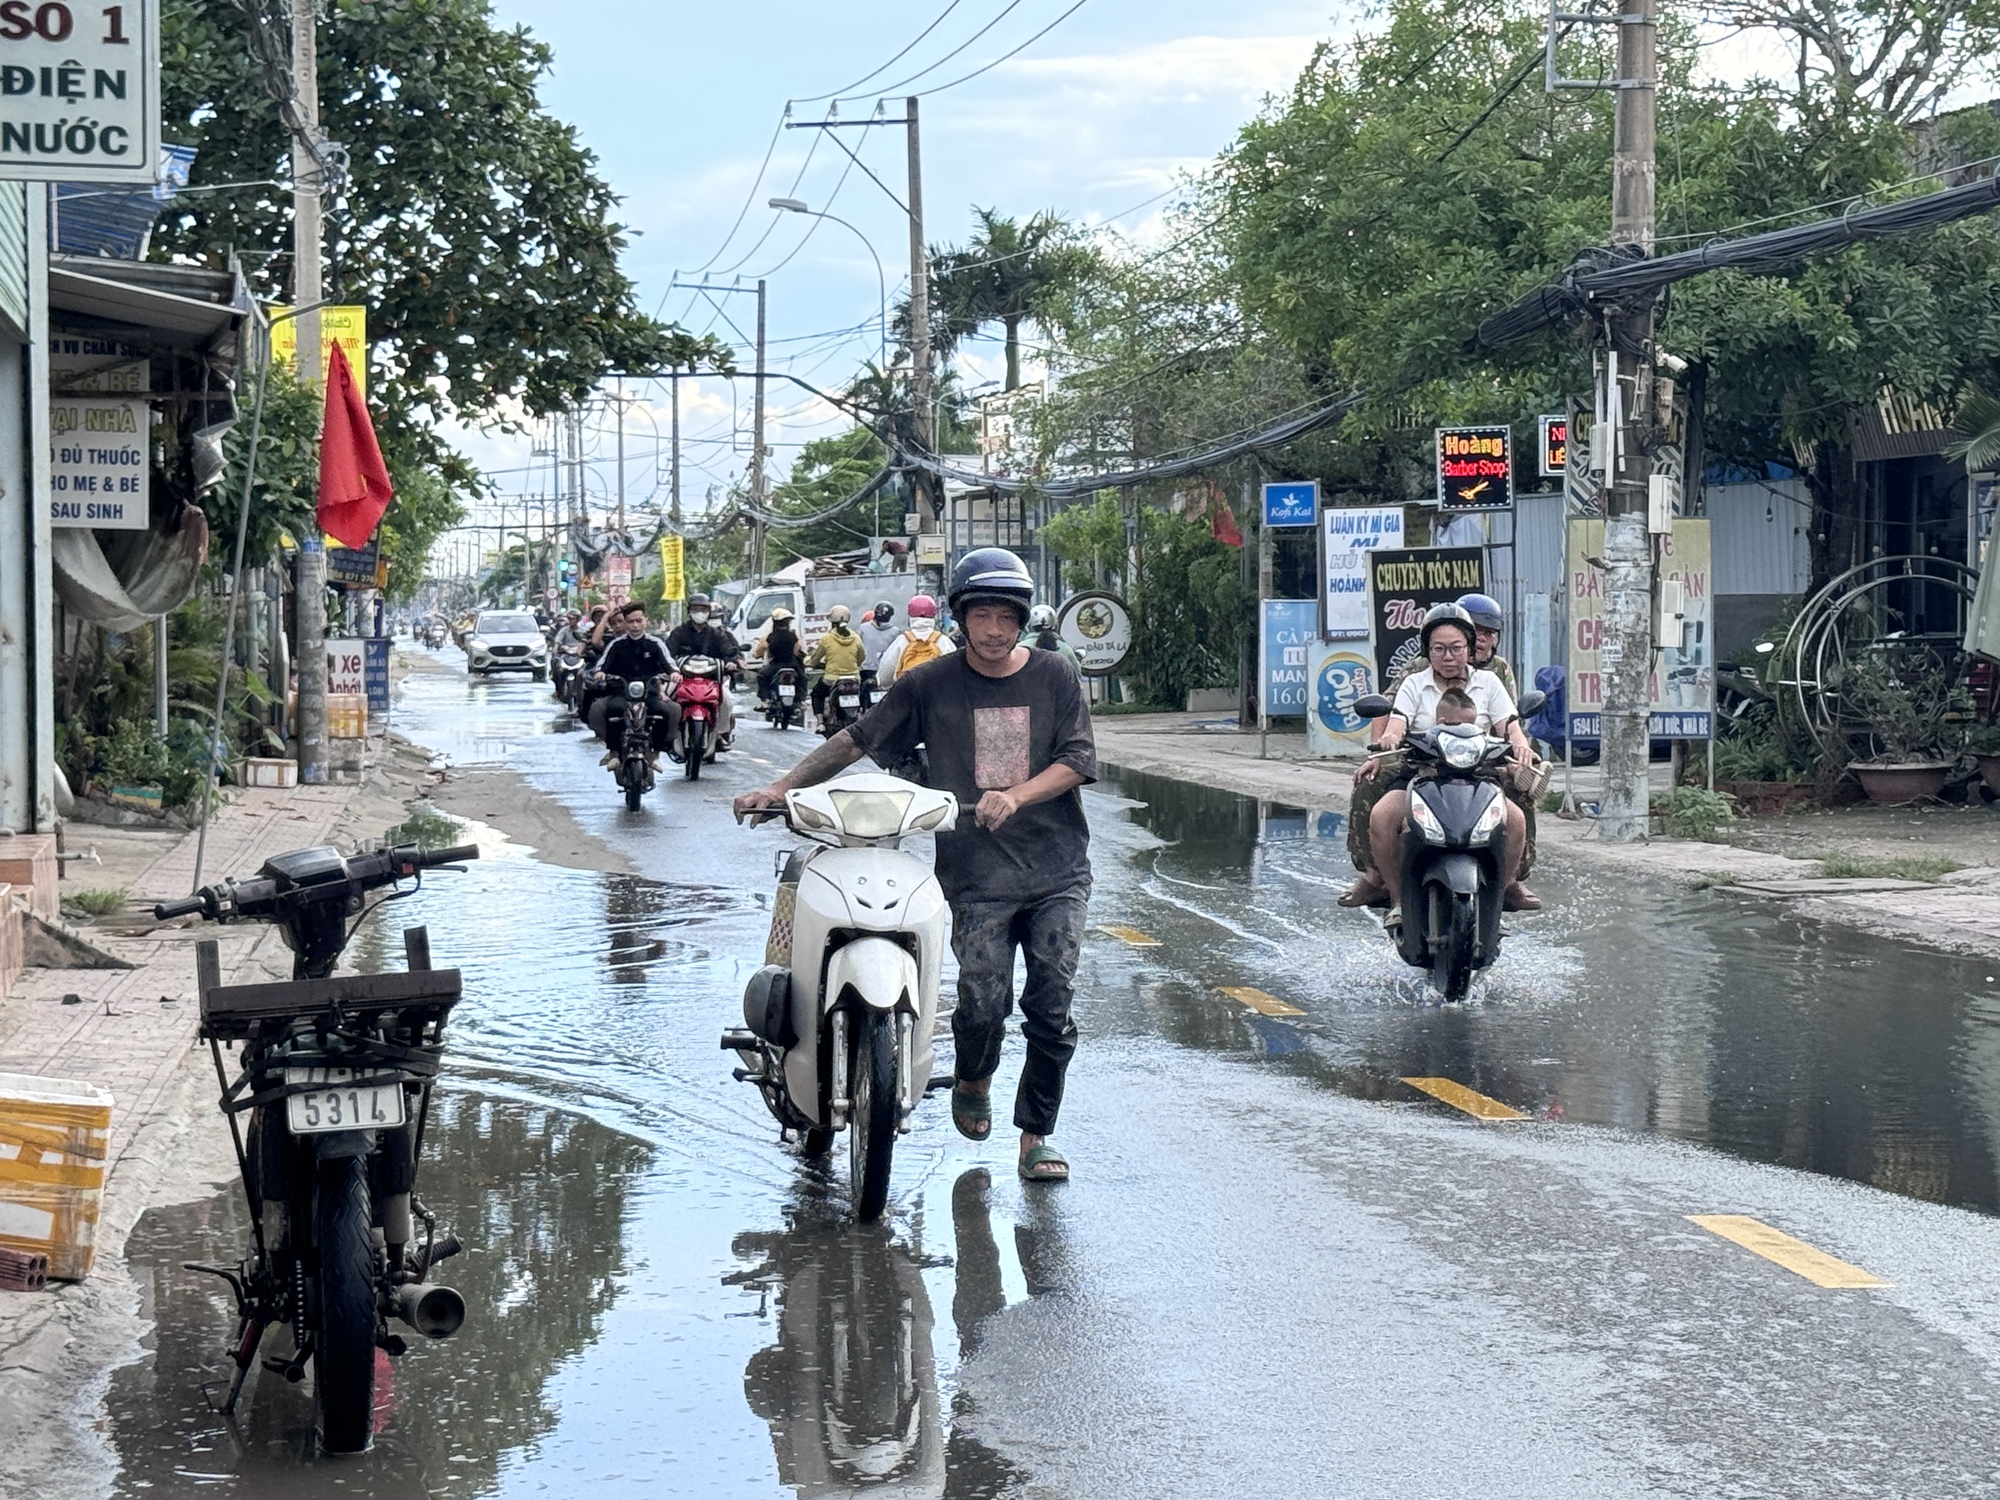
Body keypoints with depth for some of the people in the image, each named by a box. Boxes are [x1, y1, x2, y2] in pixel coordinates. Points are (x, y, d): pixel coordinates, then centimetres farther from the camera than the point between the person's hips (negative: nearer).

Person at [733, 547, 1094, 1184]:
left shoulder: (1053, 678, 6)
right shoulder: (930, 686, 6)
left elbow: (1077, 760, 1)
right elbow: (857, 739, 9)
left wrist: (1014, 796, -15)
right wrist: (782, 787, 1)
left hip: (1056, 870, 1)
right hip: (976, 873, -1)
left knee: (1051, 1008, -7)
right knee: (983, 1001, -14)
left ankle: (1035, 1134, 8)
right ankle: (972, 1079, 20)